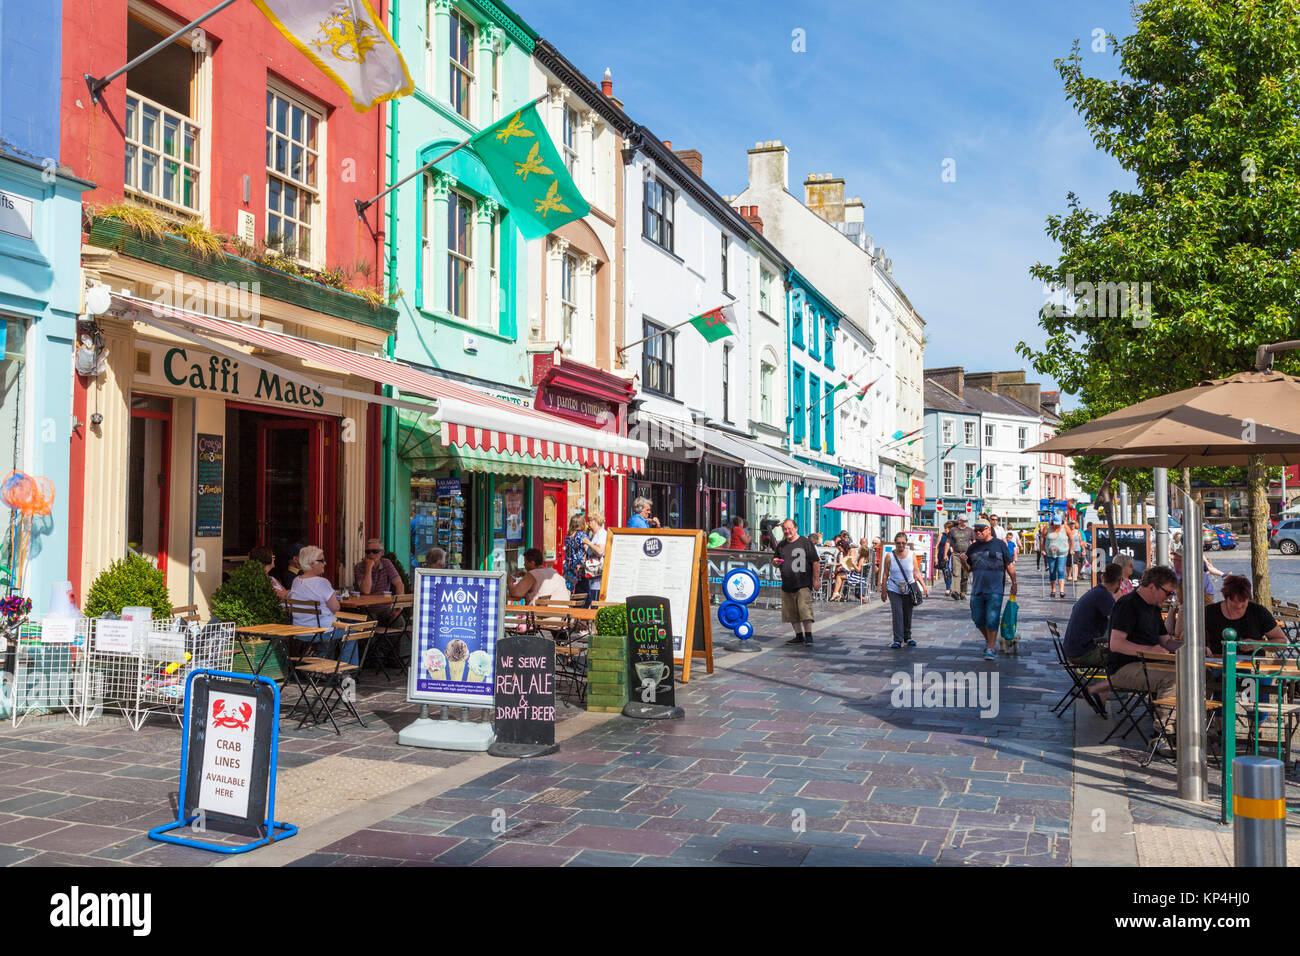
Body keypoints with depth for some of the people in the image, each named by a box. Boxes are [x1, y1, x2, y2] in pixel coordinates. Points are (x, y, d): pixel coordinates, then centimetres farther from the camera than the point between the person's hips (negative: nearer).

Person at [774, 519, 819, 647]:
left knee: (805, 609, -13)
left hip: (803, 584, -6)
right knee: (791, 612, 8)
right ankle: (799, 635, 19)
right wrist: (776, 563, 1)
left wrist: (816, 579, -9)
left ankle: (808, 636, -6)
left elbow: (816, 563, -3)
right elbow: (777, 563, 25)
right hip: (787, 585, 6)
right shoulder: (781, 546, 14)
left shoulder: (805, 543, -2)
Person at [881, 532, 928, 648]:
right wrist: (883, 591, 0)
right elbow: (885, 575, 0)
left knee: (908, 614, 10)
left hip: (908, 590, 2)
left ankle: (907, 637, 27)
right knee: (897, 614, -11)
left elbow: (917, 573, 3)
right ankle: (898, 640, -8)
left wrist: (924, 586, -7)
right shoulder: (889, 556, -5)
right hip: (894, 590, -2)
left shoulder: (912, 555, 0)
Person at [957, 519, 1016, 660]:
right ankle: (989, 640, 31)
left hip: (995, 590, -4)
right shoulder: (972, 548, 11)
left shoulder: (999, 544, 1)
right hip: (977, 589, 4)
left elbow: (1009, 565, 4)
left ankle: (991, 649, -2)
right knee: (978, 619, 8)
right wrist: (963, 562, -4)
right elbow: (969, 568, 18)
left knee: (992, 620, -7)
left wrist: (1014, 582, 0)